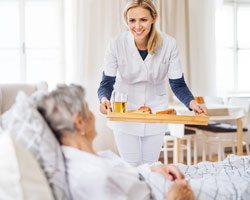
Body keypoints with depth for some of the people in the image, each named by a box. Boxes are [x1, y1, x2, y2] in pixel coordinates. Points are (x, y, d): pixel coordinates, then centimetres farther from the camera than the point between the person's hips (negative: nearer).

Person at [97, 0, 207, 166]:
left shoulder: (168, 44, -17)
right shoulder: (117, 45, -20)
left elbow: (178, 84, -13)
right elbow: (107, 83, -16)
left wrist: (192, 102, -32)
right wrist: (105, 100, -38)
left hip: (156, 111, 1)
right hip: (124, 111, -1)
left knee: (150, 166, 12)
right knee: (131, 167, 3)